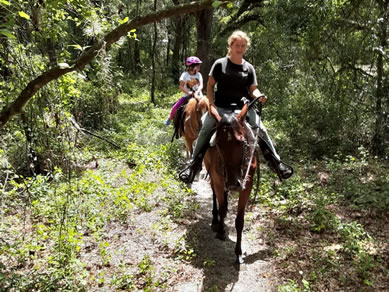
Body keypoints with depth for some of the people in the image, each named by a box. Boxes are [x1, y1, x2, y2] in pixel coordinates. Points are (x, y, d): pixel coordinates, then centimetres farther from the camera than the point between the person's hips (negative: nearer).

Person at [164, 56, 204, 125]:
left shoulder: (199, 75, -3)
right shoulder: (184, 75, -7)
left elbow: (201, 85, -15)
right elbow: (181, 86, -15)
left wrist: (197, 92, -35)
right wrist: (188, 92, -31)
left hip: (197, 95, 1)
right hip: (186, 95, -1)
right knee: (175, 107, -14)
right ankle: (170, 118, 11)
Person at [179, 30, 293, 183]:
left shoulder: (249, 68, 8)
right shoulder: (220, 64, 2)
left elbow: (253, 89, 7)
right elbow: (210, 85, 4)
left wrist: (259, 96, -16)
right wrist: (211, 104, -8)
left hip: (243, 107, 2)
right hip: (221, 107, -1)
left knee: (261, 129, -12)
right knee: (205, 129, -18)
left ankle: (276, 162, 1)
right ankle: (194, 164, -4)